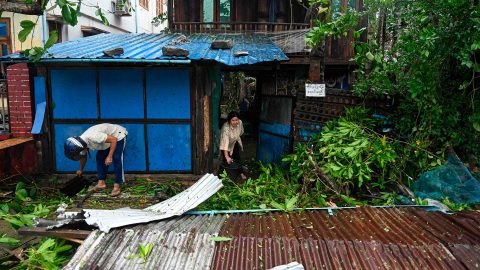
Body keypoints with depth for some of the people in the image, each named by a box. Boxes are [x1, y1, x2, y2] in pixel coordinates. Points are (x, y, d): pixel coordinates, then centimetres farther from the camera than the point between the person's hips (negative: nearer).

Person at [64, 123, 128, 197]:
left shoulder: (93, 137, -38)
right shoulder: (81, 143, -8)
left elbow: (114, 139, -33)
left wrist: (109, 156, -31)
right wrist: (81, 170, 28)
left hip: (119, 135, -9)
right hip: (108, 137, 9)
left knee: (116, 159, -18)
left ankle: (117, 186, -14)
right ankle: (101, 182, 9)